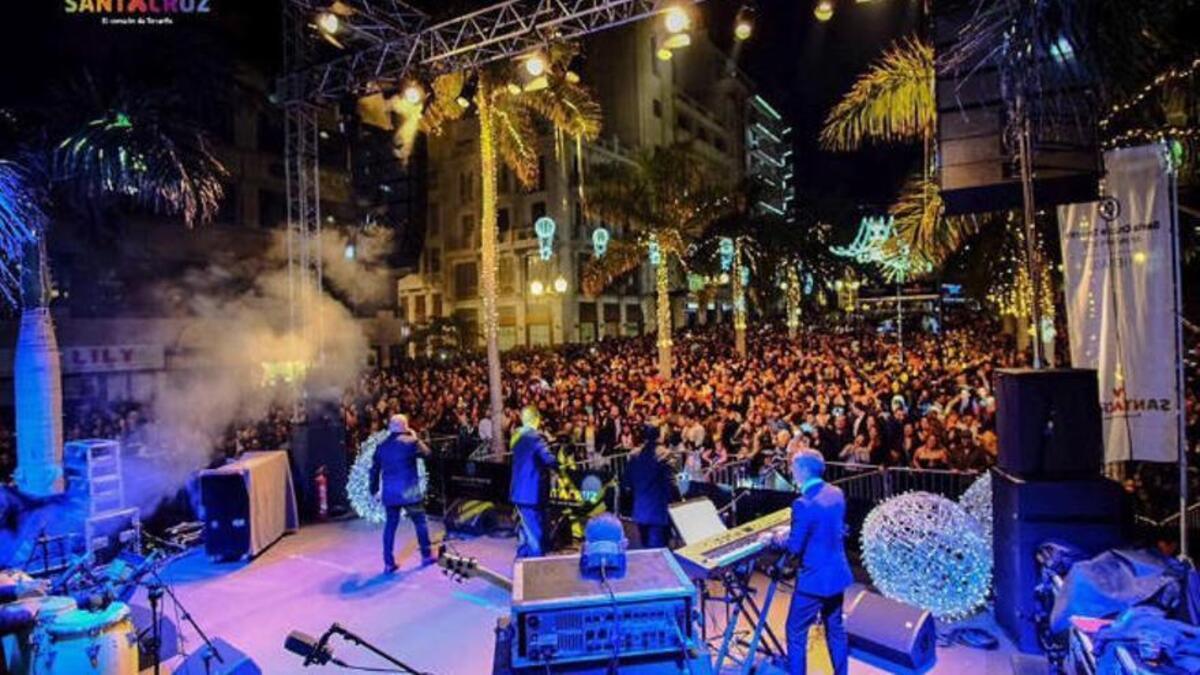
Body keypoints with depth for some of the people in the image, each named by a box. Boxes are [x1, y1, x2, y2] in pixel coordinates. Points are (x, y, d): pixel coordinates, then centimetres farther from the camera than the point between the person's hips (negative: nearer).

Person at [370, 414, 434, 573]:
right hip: (409, 491, -4)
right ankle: (426, 555, 18)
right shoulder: (410, 441, -7)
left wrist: (374, 490, 17)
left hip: (390, 493, 4)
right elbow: (427, 453, 4)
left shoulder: (381, 446, 8)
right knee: (420, 522, 10)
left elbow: (375, 470, 10)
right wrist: (416, 438, 12)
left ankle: (389, 563, 11)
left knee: (390, 525, 10)